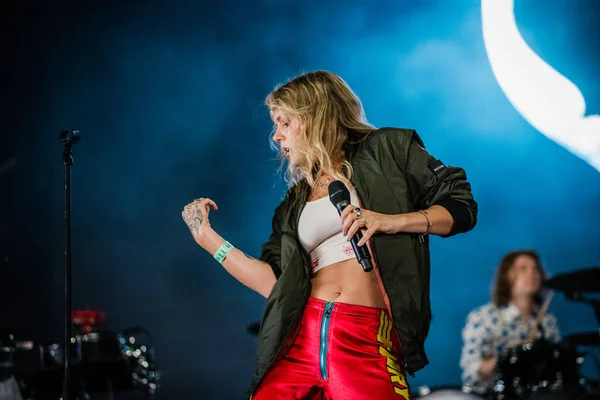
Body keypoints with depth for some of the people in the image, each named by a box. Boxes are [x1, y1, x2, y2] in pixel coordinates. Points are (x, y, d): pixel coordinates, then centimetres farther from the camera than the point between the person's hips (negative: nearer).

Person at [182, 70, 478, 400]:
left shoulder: (385, 150, 9)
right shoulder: (296, 201, 22)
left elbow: (462, 207, 4)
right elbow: (275, 283, 13)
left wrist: (392, 221, -9)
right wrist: (207, 237, 15)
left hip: (369, 341, -4)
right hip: (301, 335, 5)